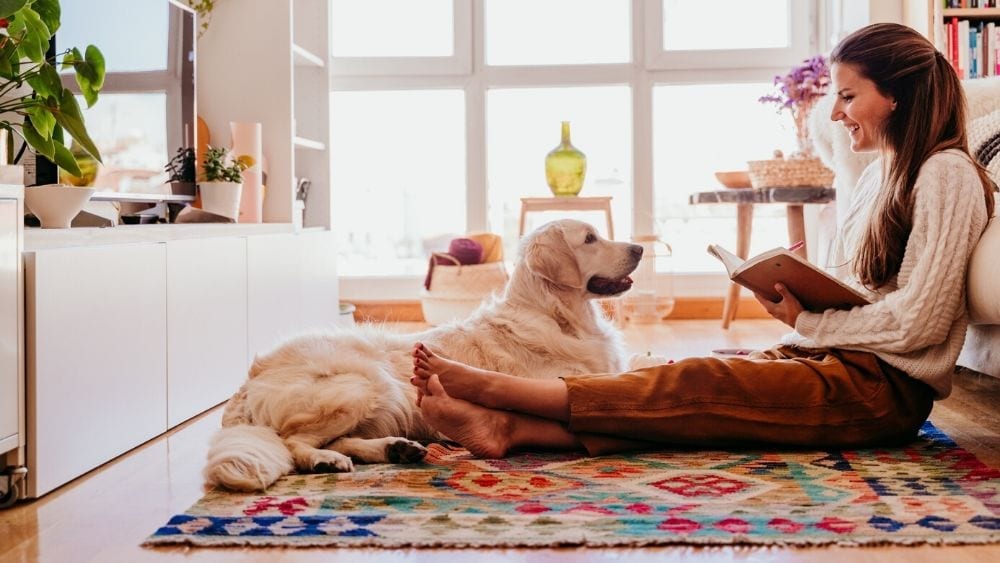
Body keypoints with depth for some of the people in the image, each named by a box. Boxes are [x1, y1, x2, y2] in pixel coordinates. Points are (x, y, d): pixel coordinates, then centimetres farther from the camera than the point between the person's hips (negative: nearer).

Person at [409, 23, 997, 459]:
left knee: (697, 386, -21)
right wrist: (801, 296, 1)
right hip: (840, 361, 8)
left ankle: (496, 387, -24)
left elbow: (916, 322, -16)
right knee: (683, 380, -14)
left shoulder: (946, 175, -9)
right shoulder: (879, 175, 19)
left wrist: (807, 319, -9)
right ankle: (507, 427, -28)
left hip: (883, 385, -8)